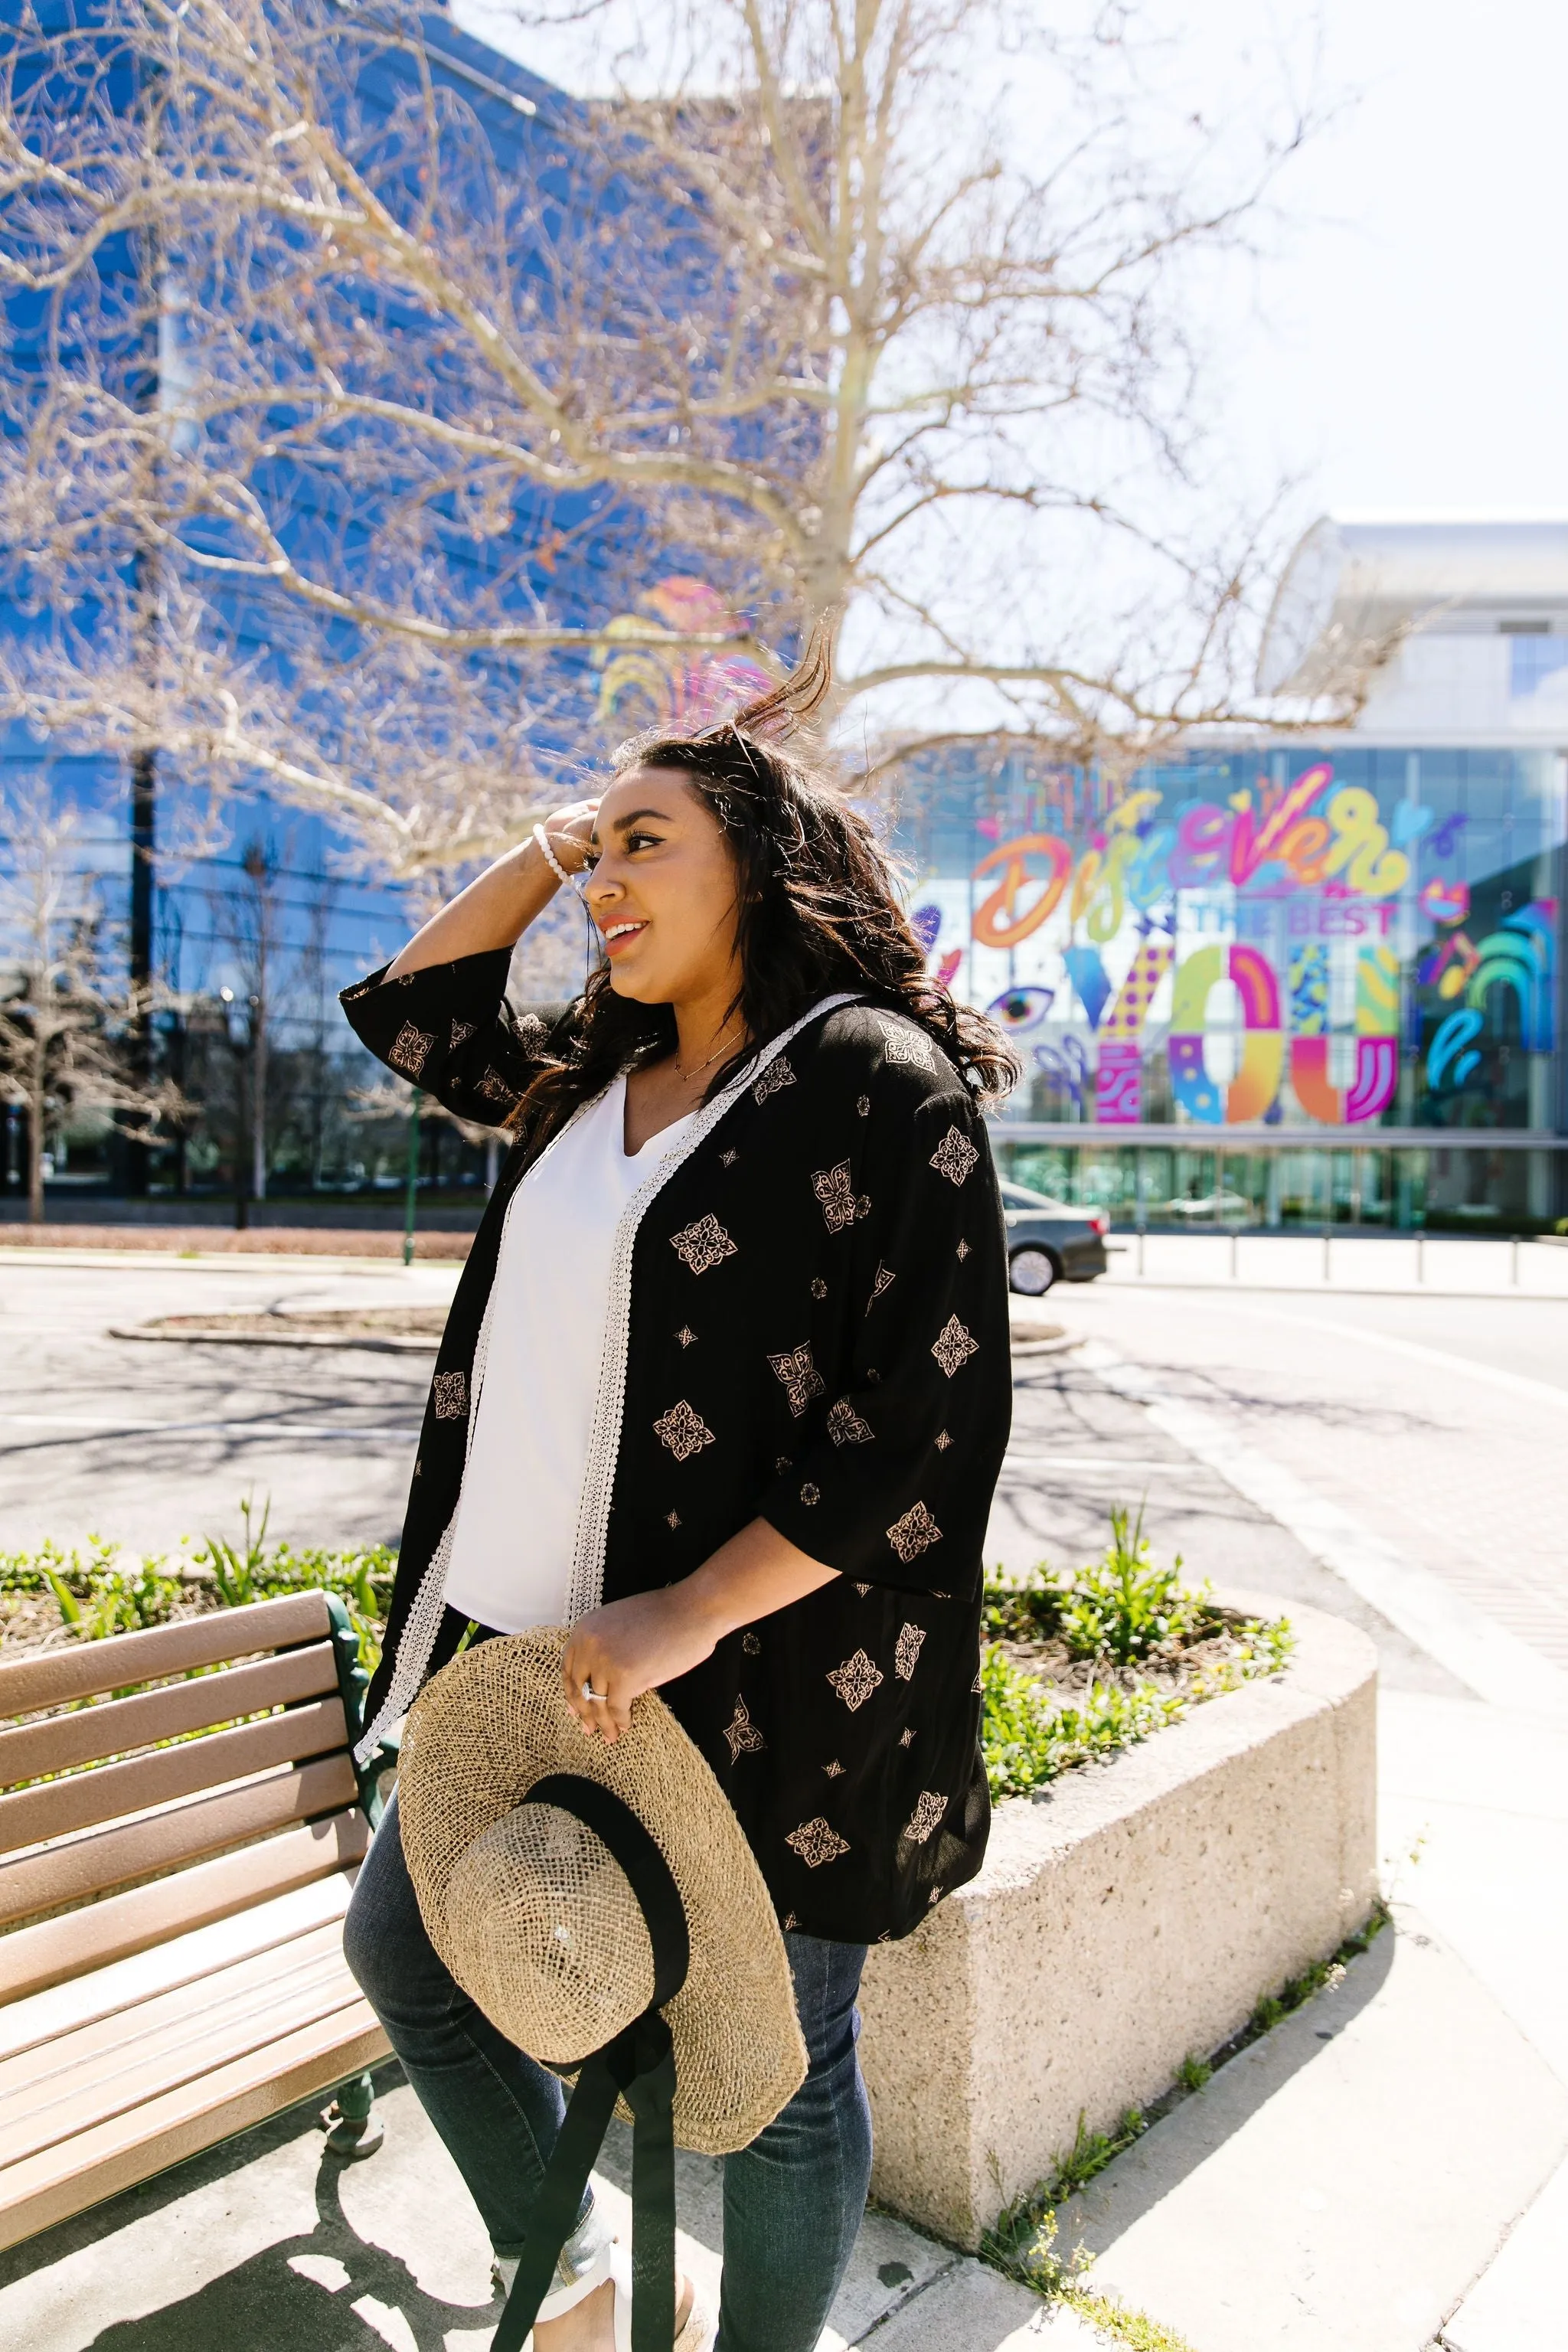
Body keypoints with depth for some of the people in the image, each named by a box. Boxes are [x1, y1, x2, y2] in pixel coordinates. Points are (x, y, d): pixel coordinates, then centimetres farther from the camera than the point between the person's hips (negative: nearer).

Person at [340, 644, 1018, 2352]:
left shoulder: (877, 1078, -14)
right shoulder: (591, 1077, 9)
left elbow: (934, 1417, -19)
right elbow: (409, 1008, 23)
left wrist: (691, 1614, -21)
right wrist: (552, 843, 12)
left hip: (753, 1680, -8)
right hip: (527, 1647, 8)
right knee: (402, 1949, 22)